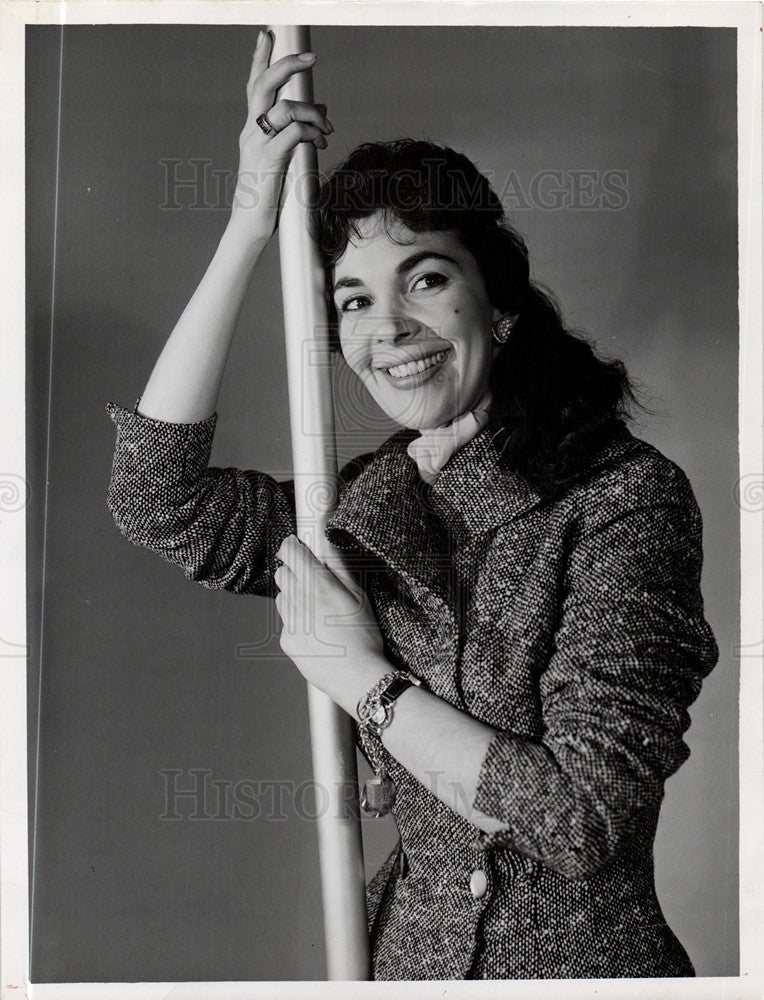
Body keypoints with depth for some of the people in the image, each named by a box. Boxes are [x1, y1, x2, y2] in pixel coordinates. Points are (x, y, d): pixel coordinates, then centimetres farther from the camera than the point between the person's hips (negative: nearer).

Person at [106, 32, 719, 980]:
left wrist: (366, 681, -17)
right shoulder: (365, 504, -2)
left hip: (582, 952, -4)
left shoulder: (627, 495, -18)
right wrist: (248, 227, -12)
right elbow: (155, 495, -12)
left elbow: (587, 817, -22)